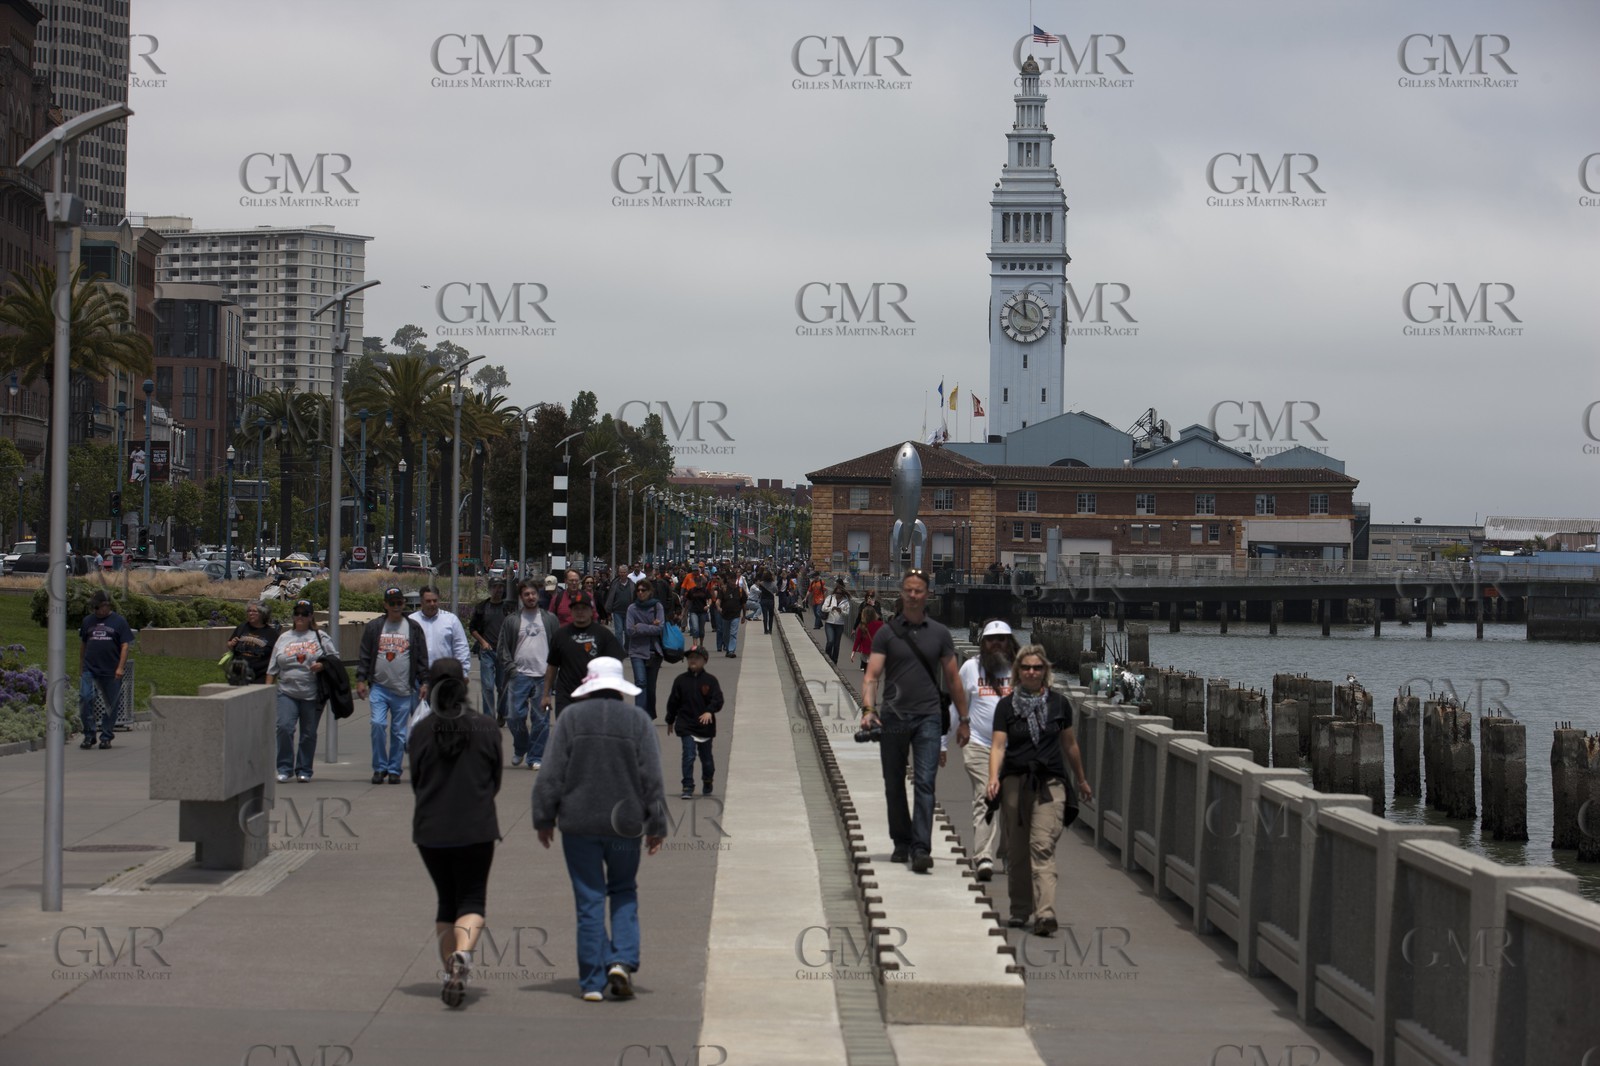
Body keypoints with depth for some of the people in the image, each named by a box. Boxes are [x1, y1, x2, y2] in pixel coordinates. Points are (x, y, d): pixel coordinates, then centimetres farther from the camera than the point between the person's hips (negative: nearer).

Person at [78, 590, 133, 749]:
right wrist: (82, 663, 22)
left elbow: (125, 646, -1)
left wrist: (120, 667, -10)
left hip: (111, 671, -2)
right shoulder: (88, 621, 13)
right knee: (85, 697, -14)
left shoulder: (119, 621, 3)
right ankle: (89, 735, -5)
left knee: (111, 704, 3)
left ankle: (106, 737, 16)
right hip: (90, 669, 2)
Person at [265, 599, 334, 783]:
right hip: (287, 693, 1)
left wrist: (323, 666, -13)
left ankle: (304, 770, 14)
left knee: (309, 733, 3)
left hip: (312, 694, -1)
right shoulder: (284, 638, 14)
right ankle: (284, 768, -4)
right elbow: (272, 668, 14)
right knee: (284, 727, -14)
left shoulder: (320, 637, 8)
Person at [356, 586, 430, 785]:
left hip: (404, 690, 0)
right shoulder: (373, 627, 7)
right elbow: (364, 656, 8)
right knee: (378, 724, -14)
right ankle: (379, 767, -1)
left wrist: (424, 682, 2)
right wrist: (360, 680, 0)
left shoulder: (414, 628, 6)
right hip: (379, 687, 0)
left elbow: (422, 658, 8)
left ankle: (394, 770, 14)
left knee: (399, 731, 3)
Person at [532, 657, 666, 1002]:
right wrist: (656, 826, 4)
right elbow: (652, 779, -2)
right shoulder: (638, 721, 0)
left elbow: (552, 773, -4)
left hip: (579, 823, -1)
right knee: (624, 894, 17)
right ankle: (623, 961, -2)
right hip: (623, 825, 1)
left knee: (589, 901, 5)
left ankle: (593, 982, 5)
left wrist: (544, 818, 4)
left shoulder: (571, 718, -2)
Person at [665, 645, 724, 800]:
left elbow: (718, 700, -11)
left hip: (705, 726, 1)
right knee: (689, 755, -13)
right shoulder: (680, 680, 1)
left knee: (706, 757, 13)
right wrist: (670, 721, 14)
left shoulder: (710, 681, -2)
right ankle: (688, 788, -10)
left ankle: (708, 784, 38)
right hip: (686, 726, -1)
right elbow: (673, 701, 9)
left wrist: (709, 712, -29)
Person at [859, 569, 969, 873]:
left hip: (928, 717, -1)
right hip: (893, 718, 1)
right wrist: (867, 708, -20)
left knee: (925, 784, -11)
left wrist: (963, 720, 13)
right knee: (894, 786, 8)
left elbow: (952, 679, 14)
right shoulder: (887, 633, 4)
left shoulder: (939, 634, 8)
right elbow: (872, 675, -4)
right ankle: (901, 842, 23)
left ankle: (921, 849, -15)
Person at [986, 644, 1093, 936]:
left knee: (1043, 846, -14)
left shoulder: (1059, 704, 7)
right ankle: (1019, 910, 22)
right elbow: (999, 746, -5)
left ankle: (1045, 914, -22)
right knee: (1016, 850, 7)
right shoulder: (1006, 706, 3)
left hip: (1050, 783, -1)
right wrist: (994, 778, -21)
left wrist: (1082, 780, 26)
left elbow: (1070, 744, 18)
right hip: (1015, 782, 1)